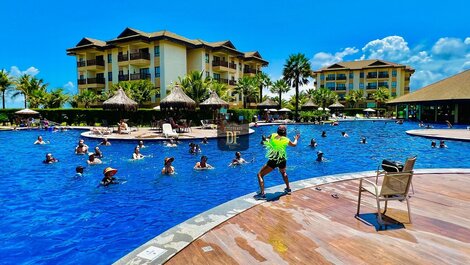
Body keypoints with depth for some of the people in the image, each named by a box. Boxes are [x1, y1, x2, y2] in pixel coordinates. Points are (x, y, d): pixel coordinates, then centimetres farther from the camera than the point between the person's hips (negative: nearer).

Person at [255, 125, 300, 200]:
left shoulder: (273, 136, -3)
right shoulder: (286, 140, 3)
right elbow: (294, 144, 24)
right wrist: (296, 139, 44)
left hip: (273, 161, -4)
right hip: (282, 160, 4)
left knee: (260, 174, 4)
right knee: (283, 173, 37)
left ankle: (262, 193, -9)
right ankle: (288, 188, 46)